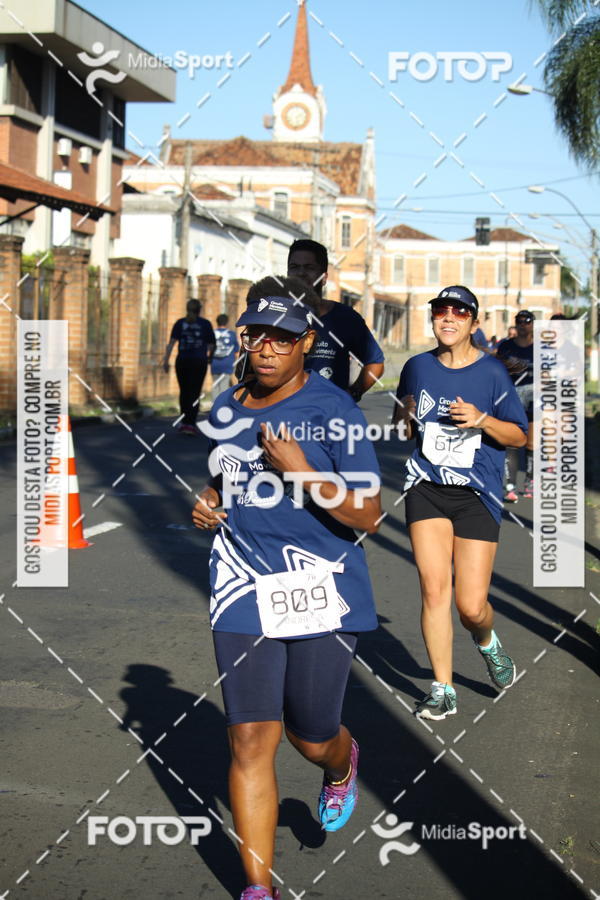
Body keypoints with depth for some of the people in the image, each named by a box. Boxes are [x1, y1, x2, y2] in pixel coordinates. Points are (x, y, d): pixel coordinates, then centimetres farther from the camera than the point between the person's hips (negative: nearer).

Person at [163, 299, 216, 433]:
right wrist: (210, 357, 25)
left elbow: (171, 342, -5)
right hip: (199, 362, -2)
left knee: (184, 391, 16)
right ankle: (190, 424, -11)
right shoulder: (205, 324, 3)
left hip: (182, 361, 2)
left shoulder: (180, 323, 5)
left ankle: (184, 421, 20)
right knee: (195, 393, -1)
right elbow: (211, 345, 5)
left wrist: (166, 360, -8)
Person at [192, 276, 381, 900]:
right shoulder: (226, 409, 8)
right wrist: (206, 504, 5)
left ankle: (342, 763, 48)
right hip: (242, 590, 4)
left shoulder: (335, 411, -9)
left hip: (321, 592, -3)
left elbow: (369, 516, -11)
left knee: (311, 737, 9)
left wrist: (303, 473, -22)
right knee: (250, 737, -3)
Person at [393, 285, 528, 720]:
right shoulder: (418, 367, 7)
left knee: (471, 605, -5)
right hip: (427, 488, 2)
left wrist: (482, 420, -17)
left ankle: (488, 642, 32)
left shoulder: (492, 372, -3)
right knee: (434, 590, -8)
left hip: (477, 495, -2)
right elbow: (402, 423, 24)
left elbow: (519, 436, 0)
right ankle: (443, 690, 5)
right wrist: (405, 416, 1)